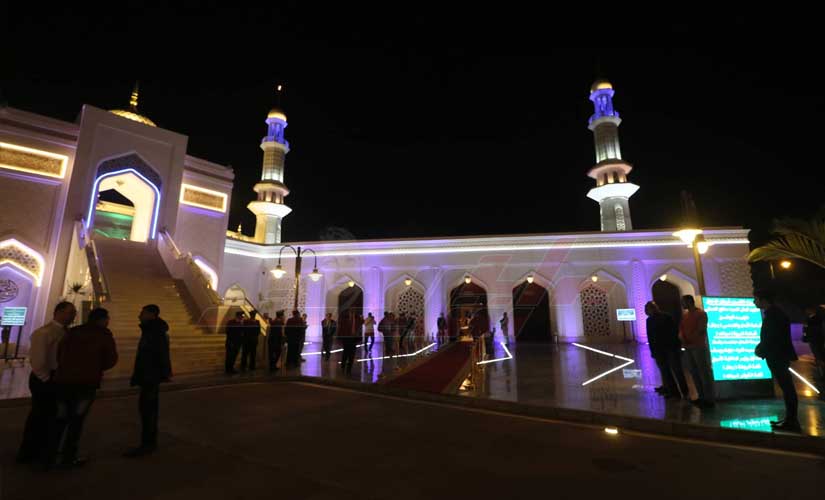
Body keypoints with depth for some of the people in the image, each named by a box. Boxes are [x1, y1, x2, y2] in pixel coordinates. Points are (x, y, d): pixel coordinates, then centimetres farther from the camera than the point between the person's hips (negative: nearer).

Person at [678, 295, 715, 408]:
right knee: (694, 372, 9)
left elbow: (701, 330, -12)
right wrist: (682, 340, -7)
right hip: (687, 348, 7)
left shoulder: (701, 314, -6)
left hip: (699, 347, -7)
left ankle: (709, 399, 4)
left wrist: (690, 342, -9)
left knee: (704, 372, -2)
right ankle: (701, 397, 18)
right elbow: (681, 329, 12)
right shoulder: (684, 315, 14)